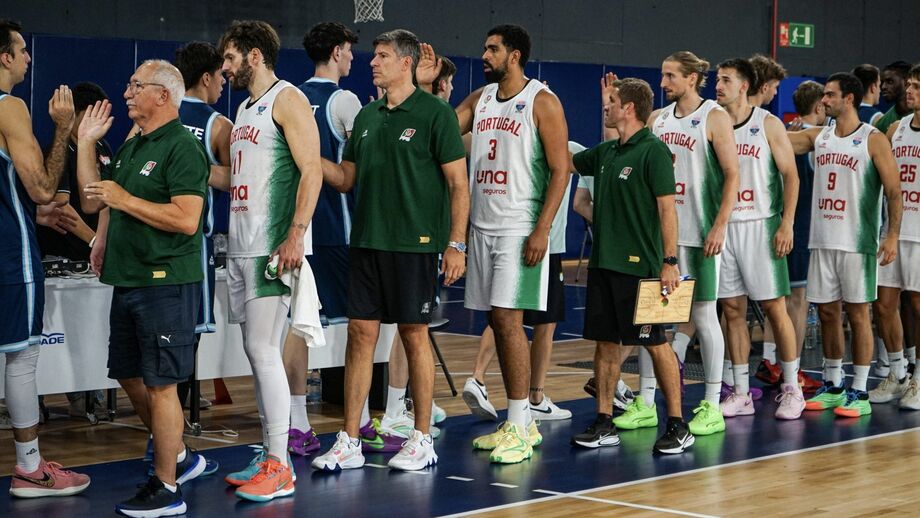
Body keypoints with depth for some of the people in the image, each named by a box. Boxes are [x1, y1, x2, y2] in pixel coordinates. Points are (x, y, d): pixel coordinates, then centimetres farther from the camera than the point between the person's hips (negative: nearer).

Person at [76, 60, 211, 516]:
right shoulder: (130, 147, 16)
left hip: (165, 281, -10)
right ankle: (179, 457, 31)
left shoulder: (181, 147, -13)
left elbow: (186, 219, -23)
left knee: (159, 383, -5)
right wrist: (86, 142, 13)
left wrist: (124, 200, -18)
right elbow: (92, 200, 18)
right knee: (129, 376, 16)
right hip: (128, 280, 10)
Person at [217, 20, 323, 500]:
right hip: (241, 245, 9)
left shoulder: (287, 100, -8)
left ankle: (279, 467, -8)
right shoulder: (245, 108, 20)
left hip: (273, 246, -9)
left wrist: (295, 235, -23)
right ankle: (269, 456, 16)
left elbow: (311, 171, -16)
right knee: (257, 351, 10)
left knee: (263, 350, -12)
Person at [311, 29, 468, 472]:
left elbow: (458, 183, -6)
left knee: (414, 335, 1)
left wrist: (456, 244, -11)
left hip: (415, 243, -6)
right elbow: (346, 178, 17)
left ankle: (422, 439, 11)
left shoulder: (434, 113, -5)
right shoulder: (367, 116, 13)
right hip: (366, 240, 6)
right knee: (361, 333, 4)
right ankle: (349, 442, 8)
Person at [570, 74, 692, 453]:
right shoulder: (605, 153, 13)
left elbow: (667, 209, -14)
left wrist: (670, 262, -19)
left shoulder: (653, 151, -10)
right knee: (605, 342, 9)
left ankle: (677, 427, 4)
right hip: (603, 262, 8)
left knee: (656, 344, -2)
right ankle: (604, 424, 15)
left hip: (638, 266, -8)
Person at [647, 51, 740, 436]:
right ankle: (645, 403, 12)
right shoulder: (657, 119, 12)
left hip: (698, 234, -6)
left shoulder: (714, 117, -4)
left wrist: (720, 226, -15)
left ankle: (712, 407, 9)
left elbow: (732, 175, -8)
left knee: (702, 313, 1)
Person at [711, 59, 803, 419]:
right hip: (723, 226, 4)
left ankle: (792, 390, 7)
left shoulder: (768, 125, -2)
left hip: (759, 225, -4)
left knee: (774, 307, -2)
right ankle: (741, 394, 11)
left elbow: (790, 175, -5)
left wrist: (786, 224, -12)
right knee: (732, 309, 5)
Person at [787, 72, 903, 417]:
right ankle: (832, 387, 20)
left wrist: (892, 235, -15)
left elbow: (894, 191, -8)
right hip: (822, 240, 5)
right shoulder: (818, 137, 11)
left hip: (857, 242, -5)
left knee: (857, 313, -1)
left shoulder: (873, 140, -5)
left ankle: (859, 393, 4)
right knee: (827, 312, 9)